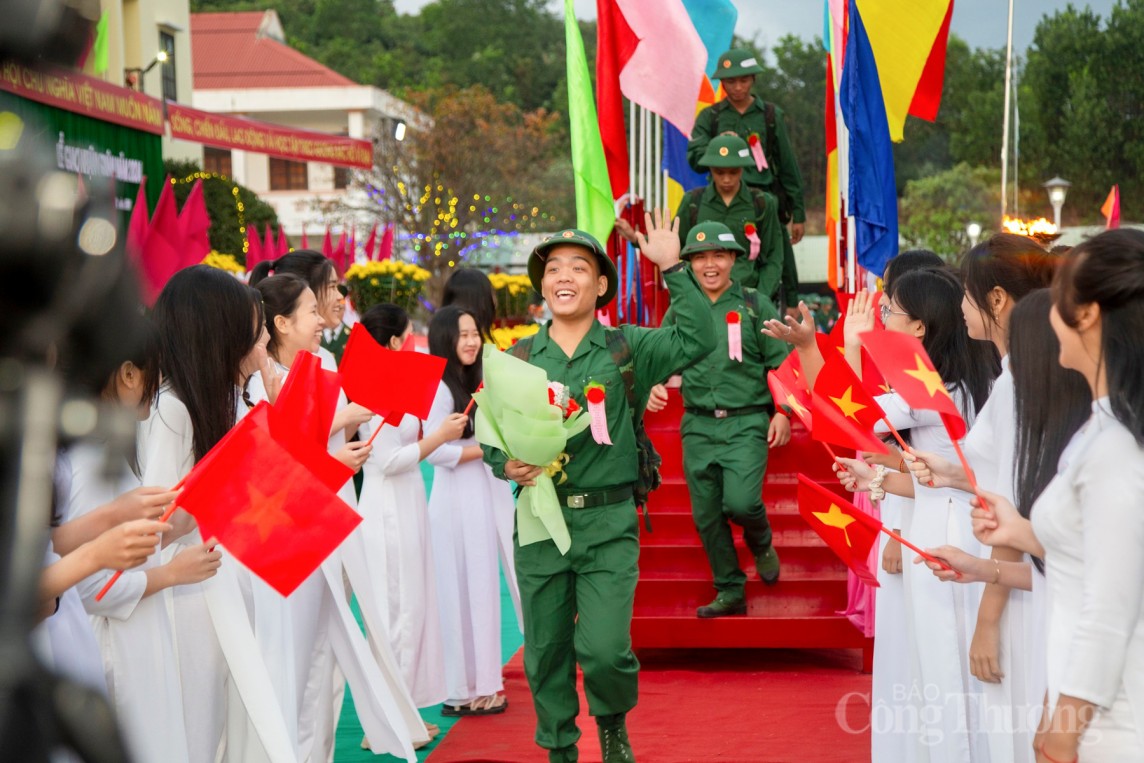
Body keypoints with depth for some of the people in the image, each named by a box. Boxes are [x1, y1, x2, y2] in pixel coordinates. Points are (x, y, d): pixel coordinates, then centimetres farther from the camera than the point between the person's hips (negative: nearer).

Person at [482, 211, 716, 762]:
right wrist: (506, 465, -12)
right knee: (545, 653, 9)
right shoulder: (517, 359, 7)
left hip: (607, 524, -2)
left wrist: (673, 268, -16)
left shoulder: (627, 349, 3)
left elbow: (697, 341, -11)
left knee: (605, 650, -11)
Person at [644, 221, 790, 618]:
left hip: (746, 423, -3)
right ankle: (730, 592, 21)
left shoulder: (755, 305, 1)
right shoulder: (679, 310, 9)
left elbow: (781, 364, 3)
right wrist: (655, 387, -4)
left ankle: (761, 544, 15)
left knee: (740, 501, -20)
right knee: (707, 516, 5)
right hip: (698, 425, 4)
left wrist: (783, 412, -5)